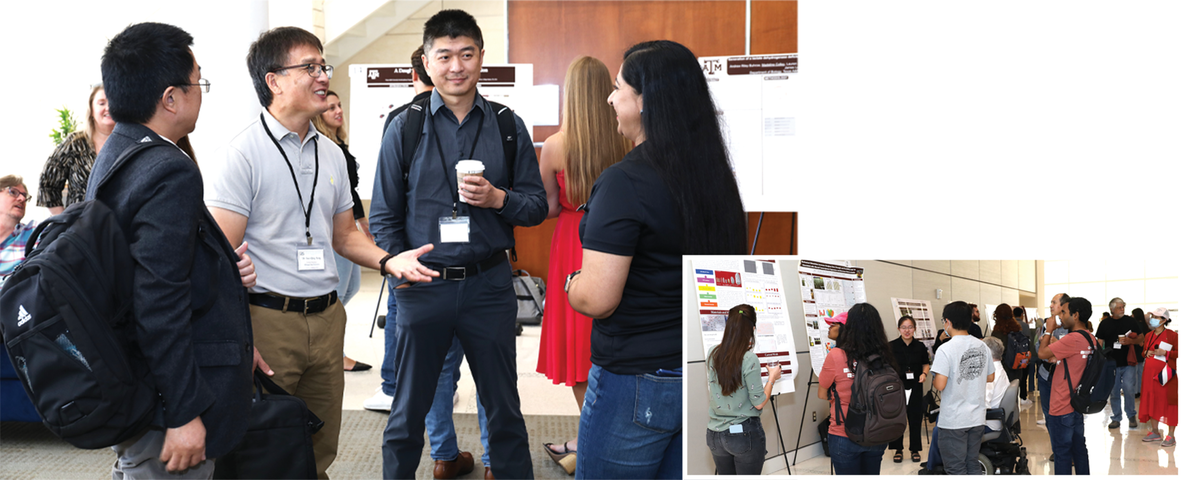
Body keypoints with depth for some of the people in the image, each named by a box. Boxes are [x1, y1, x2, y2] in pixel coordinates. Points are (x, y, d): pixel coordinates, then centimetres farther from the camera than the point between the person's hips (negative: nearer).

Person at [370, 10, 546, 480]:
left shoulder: (508, 127, 3)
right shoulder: (404, 128, 0)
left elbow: (537, 206, 4)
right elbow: (384, 216, 3)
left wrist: (498, 198, -15)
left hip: (489, 282, 1)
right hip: (422, 285, -1)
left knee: (504, 409, 13)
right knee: (408, 410, 12)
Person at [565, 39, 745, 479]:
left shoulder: (625, 183, -20)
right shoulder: (715, 176, 3)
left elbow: (596, 300, -23)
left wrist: (570, 283, -1)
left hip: (634, 382, -7)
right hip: (707, 374, 7)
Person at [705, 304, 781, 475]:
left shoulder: (713, 354, -1)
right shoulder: (749, 359, -17)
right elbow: (759, 403, -13)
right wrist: (772, 378, 3)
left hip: (716, 434, 5)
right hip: (745, 434, -5)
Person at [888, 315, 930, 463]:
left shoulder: (920, 347, 3)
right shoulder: (892, 346, -4)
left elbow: (926, 363, 15)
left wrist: (924, 373, -4)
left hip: (915, 388, 2)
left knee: (915, 418, 6)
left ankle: (915, 449, 20)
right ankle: (898, 449, 17)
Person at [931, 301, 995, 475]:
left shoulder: (946, 350, -18)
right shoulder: (982, 346, 2)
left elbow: (940, 385, -22)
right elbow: (990, 377, 12)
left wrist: (933, 377, -1)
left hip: (954, 421, -6)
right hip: (978, 418, 6)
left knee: (956, 470, 4)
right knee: (973, 465, 17)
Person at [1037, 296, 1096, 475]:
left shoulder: (1073, 339, -23)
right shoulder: (1091, 339, 6)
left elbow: (1042, 353, -17)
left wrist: (1049, 330, -7)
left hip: (1062, 409, -9)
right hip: (1078, 404, 9)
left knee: (1062, 453, 0)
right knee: (1079, 448, 16)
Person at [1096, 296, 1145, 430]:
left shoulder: (1131, 321, 3)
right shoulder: (1105, 324, 6)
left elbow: (1141, 338, 8)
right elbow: (1100, 343, 8)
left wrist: (1130, 341, -12)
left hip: (1128, 363, -1)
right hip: (1112, 363, 2)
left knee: (1128, 388, -12)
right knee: (1114, 392, 5)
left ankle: (1131, 415, 8)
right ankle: (1116, 418, 16)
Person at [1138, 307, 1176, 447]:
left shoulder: (1172, 335, -7)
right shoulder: (1148, 336, 12)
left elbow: (1179, 353, -8)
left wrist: (1165, 353, -19)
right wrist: (1146, 353, 3)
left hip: (1165, 373, -6)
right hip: (1150, 373, 6)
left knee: (1169, 403, -3)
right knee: (1150, 401, 9)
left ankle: (1171, 435, 2)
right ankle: (1155, 432, 21)